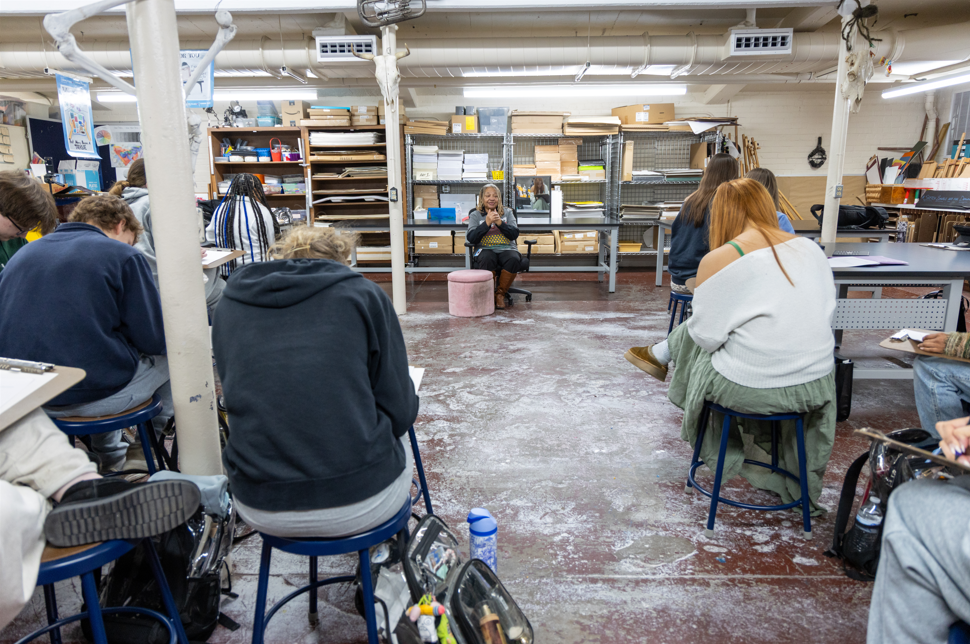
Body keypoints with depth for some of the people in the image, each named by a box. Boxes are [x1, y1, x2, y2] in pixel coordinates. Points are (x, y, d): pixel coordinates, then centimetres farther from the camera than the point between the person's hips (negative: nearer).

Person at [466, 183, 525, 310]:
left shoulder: (507, 214, 17)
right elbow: (471, 238, -3)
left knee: (514, 260, -34)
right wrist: (487, 222, -13)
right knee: (487, 259, -38)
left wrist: (499, 222, -12)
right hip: (485, 249, -1)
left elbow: (514, 234, 2)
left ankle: (500, 294, -17)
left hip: (506, 249, 2)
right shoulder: (475, 215, 12)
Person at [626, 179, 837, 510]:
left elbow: (706, 337, -12)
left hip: (752, 390, -5)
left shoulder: (719, 261, -16)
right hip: (816, 385, 5)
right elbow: (826, 310, 11)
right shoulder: (811, 248, 1)